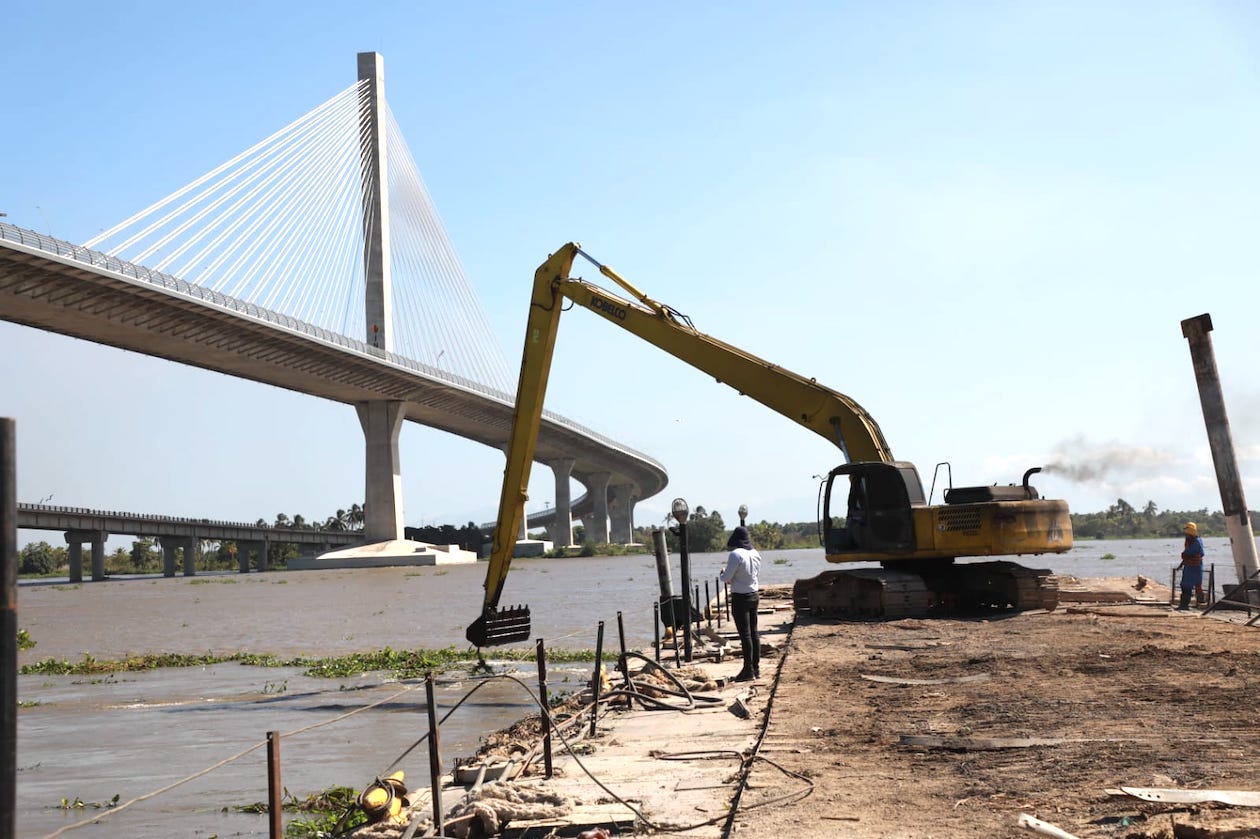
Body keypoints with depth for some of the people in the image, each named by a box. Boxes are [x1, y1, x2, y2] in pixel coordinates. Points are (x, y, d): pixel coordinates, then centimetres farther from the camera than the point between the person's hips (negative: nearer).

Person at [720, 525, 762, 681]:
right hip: (754, 595, 7)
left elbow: (726, 578, -16)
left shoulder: (736, 554, -19)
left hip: (740, 598, -7)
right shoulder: (755, 554, 3)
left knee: (745, 634, -2)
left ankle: (748, 670, 2)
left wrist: (721, 574, 6)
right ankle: (756, 667, 20)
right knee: (754, 632, 14)